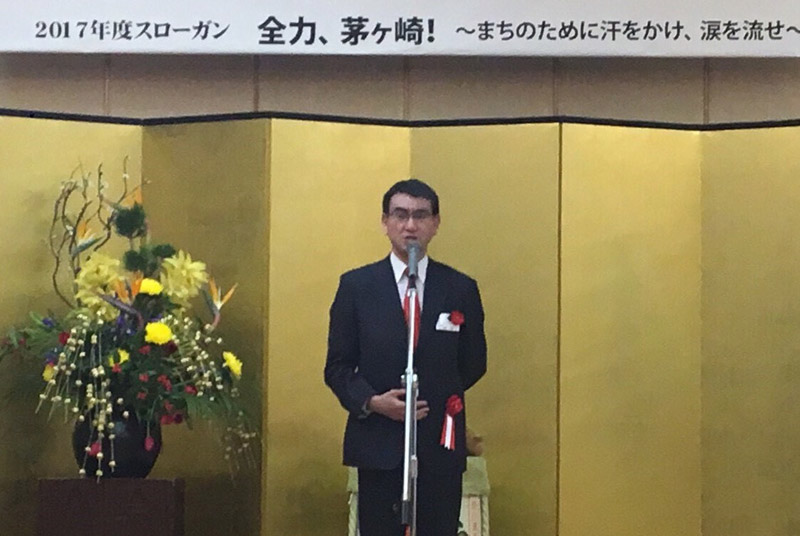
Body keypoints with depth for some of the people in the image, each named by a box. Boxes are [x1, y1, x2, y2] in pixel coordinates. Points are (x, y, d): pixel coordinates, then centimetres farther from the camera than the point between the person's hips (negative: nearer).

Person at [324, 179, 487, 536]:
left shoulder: (461, 289, 5)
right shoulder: (356, 285, 4)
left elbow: (474, 363, 13)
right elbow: (337, 367, 4)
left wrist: (433, 397, 4)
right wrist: (371, 401, -12)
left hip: (441, 444, 1)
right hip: (377, 444, -1)